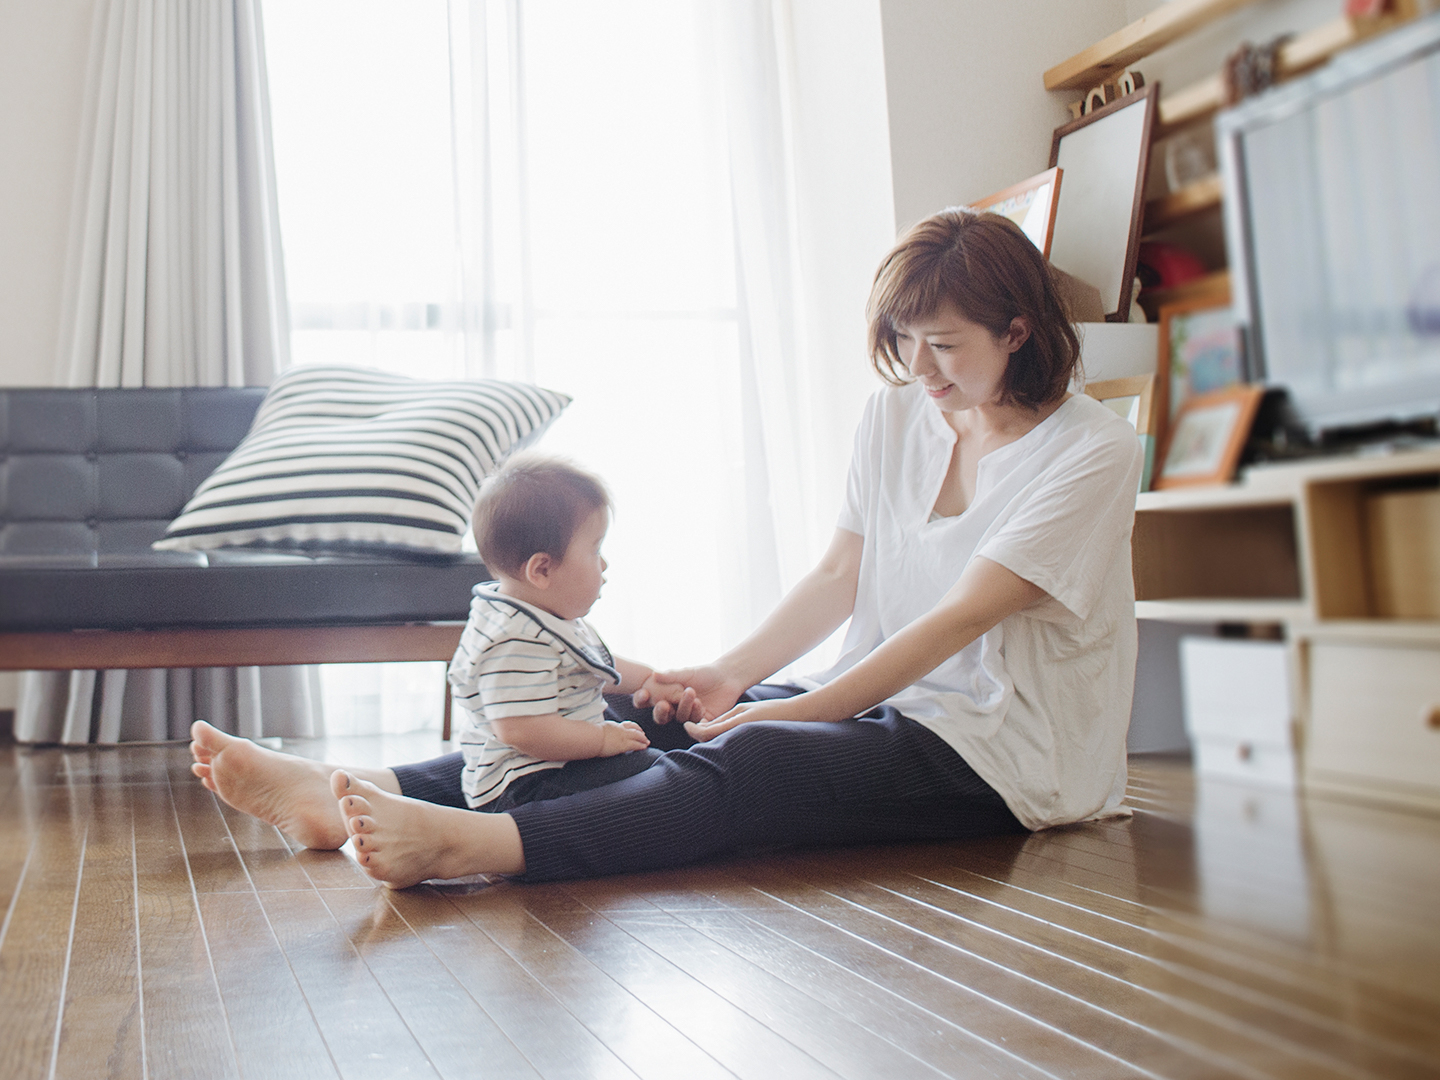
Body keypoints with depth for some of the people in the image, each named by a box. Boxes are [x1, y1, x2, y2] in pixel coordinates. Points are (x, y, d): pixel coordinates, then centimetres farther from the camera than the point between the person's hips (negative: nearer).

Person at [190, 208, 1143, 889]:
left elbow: (960, 617, -18)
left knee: (749, 762, -35)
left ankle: (469, 845, -53)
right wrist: (732, 676, -6)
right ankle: (354, 799, -20)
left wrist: (797, 711, -21)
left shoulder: (1091, 452, -11)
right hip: (877, 701, 7)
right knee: (643, 721, -13)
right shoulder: (897, 414, 11)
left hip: (996, 749, -6)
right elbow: (840, 577, 9)